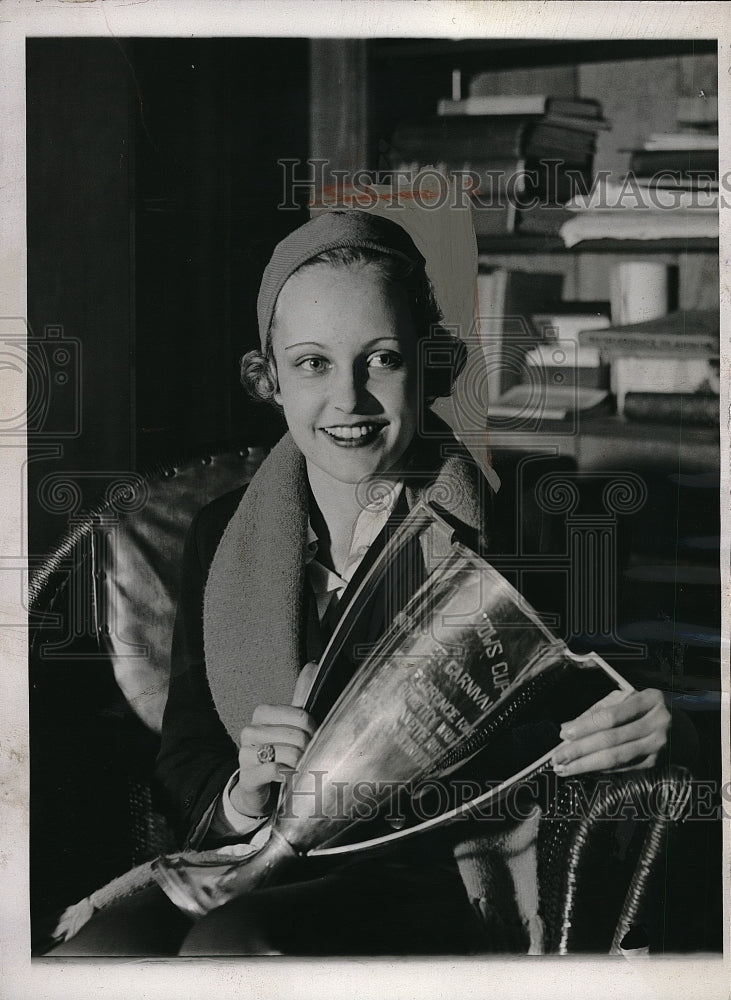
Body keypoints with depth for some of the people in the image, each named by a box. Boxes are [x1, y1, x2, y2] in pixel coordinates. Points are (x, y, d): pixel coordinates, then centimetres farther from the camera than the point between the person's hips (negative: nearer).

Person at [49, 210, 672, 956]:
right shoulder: (222, 536, 11)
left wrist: (631, 737, -23)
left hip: (432, 884, -3)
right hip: (246, 878, 3)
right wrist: (241, 801, -12)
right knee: (94, 953, -29)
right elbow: (181, 763, 11)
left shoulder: (498, 533, 0)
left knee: (227, 946, -34)